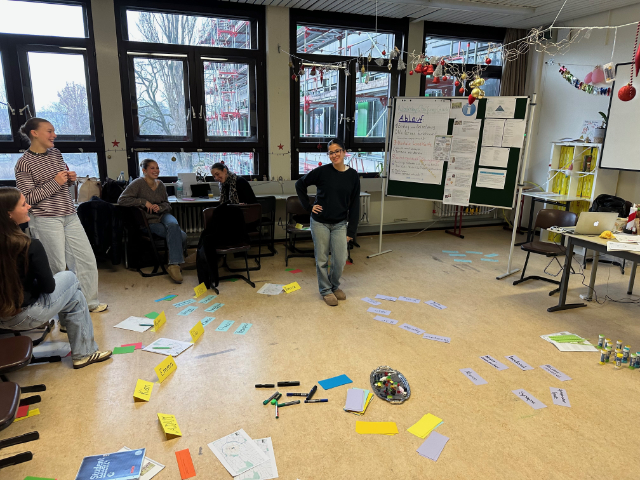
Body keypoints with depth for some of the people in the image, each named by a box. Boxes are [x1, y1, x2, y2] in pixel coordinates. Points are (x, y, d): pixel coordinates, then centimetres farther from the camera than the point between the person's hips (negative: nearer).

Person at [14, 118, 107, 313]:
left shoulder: (55, 153, 10)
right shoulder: (24, 163, -9)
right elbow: (27, 198, -12)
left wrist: (71, 178, 2)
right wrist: (55, 183, -19)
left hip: (70, 216, 7)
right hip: (46, 220, -7)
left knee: (87, 259, 9)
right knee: (56, 267, 2)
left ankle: (89, 301, 24)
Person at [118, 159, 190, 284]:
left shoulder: (160, 184, 8)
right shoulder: (138, 183, -9)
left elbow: (168, 205, 13)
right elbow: (121, 200, -18)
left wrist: (160, 207, -11)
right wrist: (144, 202, -21)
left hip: (162, 215, 5)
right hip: (149, 221, -5)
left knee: (173, 224, -32)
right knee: (181, 236, -28)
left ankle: (174, 264, -23)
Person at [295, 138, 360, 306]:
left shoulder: (353, 176, -2)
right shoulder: (322, 171, -8)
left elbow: (354, 205, 1)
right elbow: (300, 184, 4)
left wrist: (351, 231, -2)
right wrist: (308, 206, -2)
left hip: (340, 223, 2)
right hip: (320, 222, -1)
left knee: (341, 259, 2)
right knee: (322, 259, 7)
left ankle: (334, 285, 30)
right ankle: (326, 290, 27)